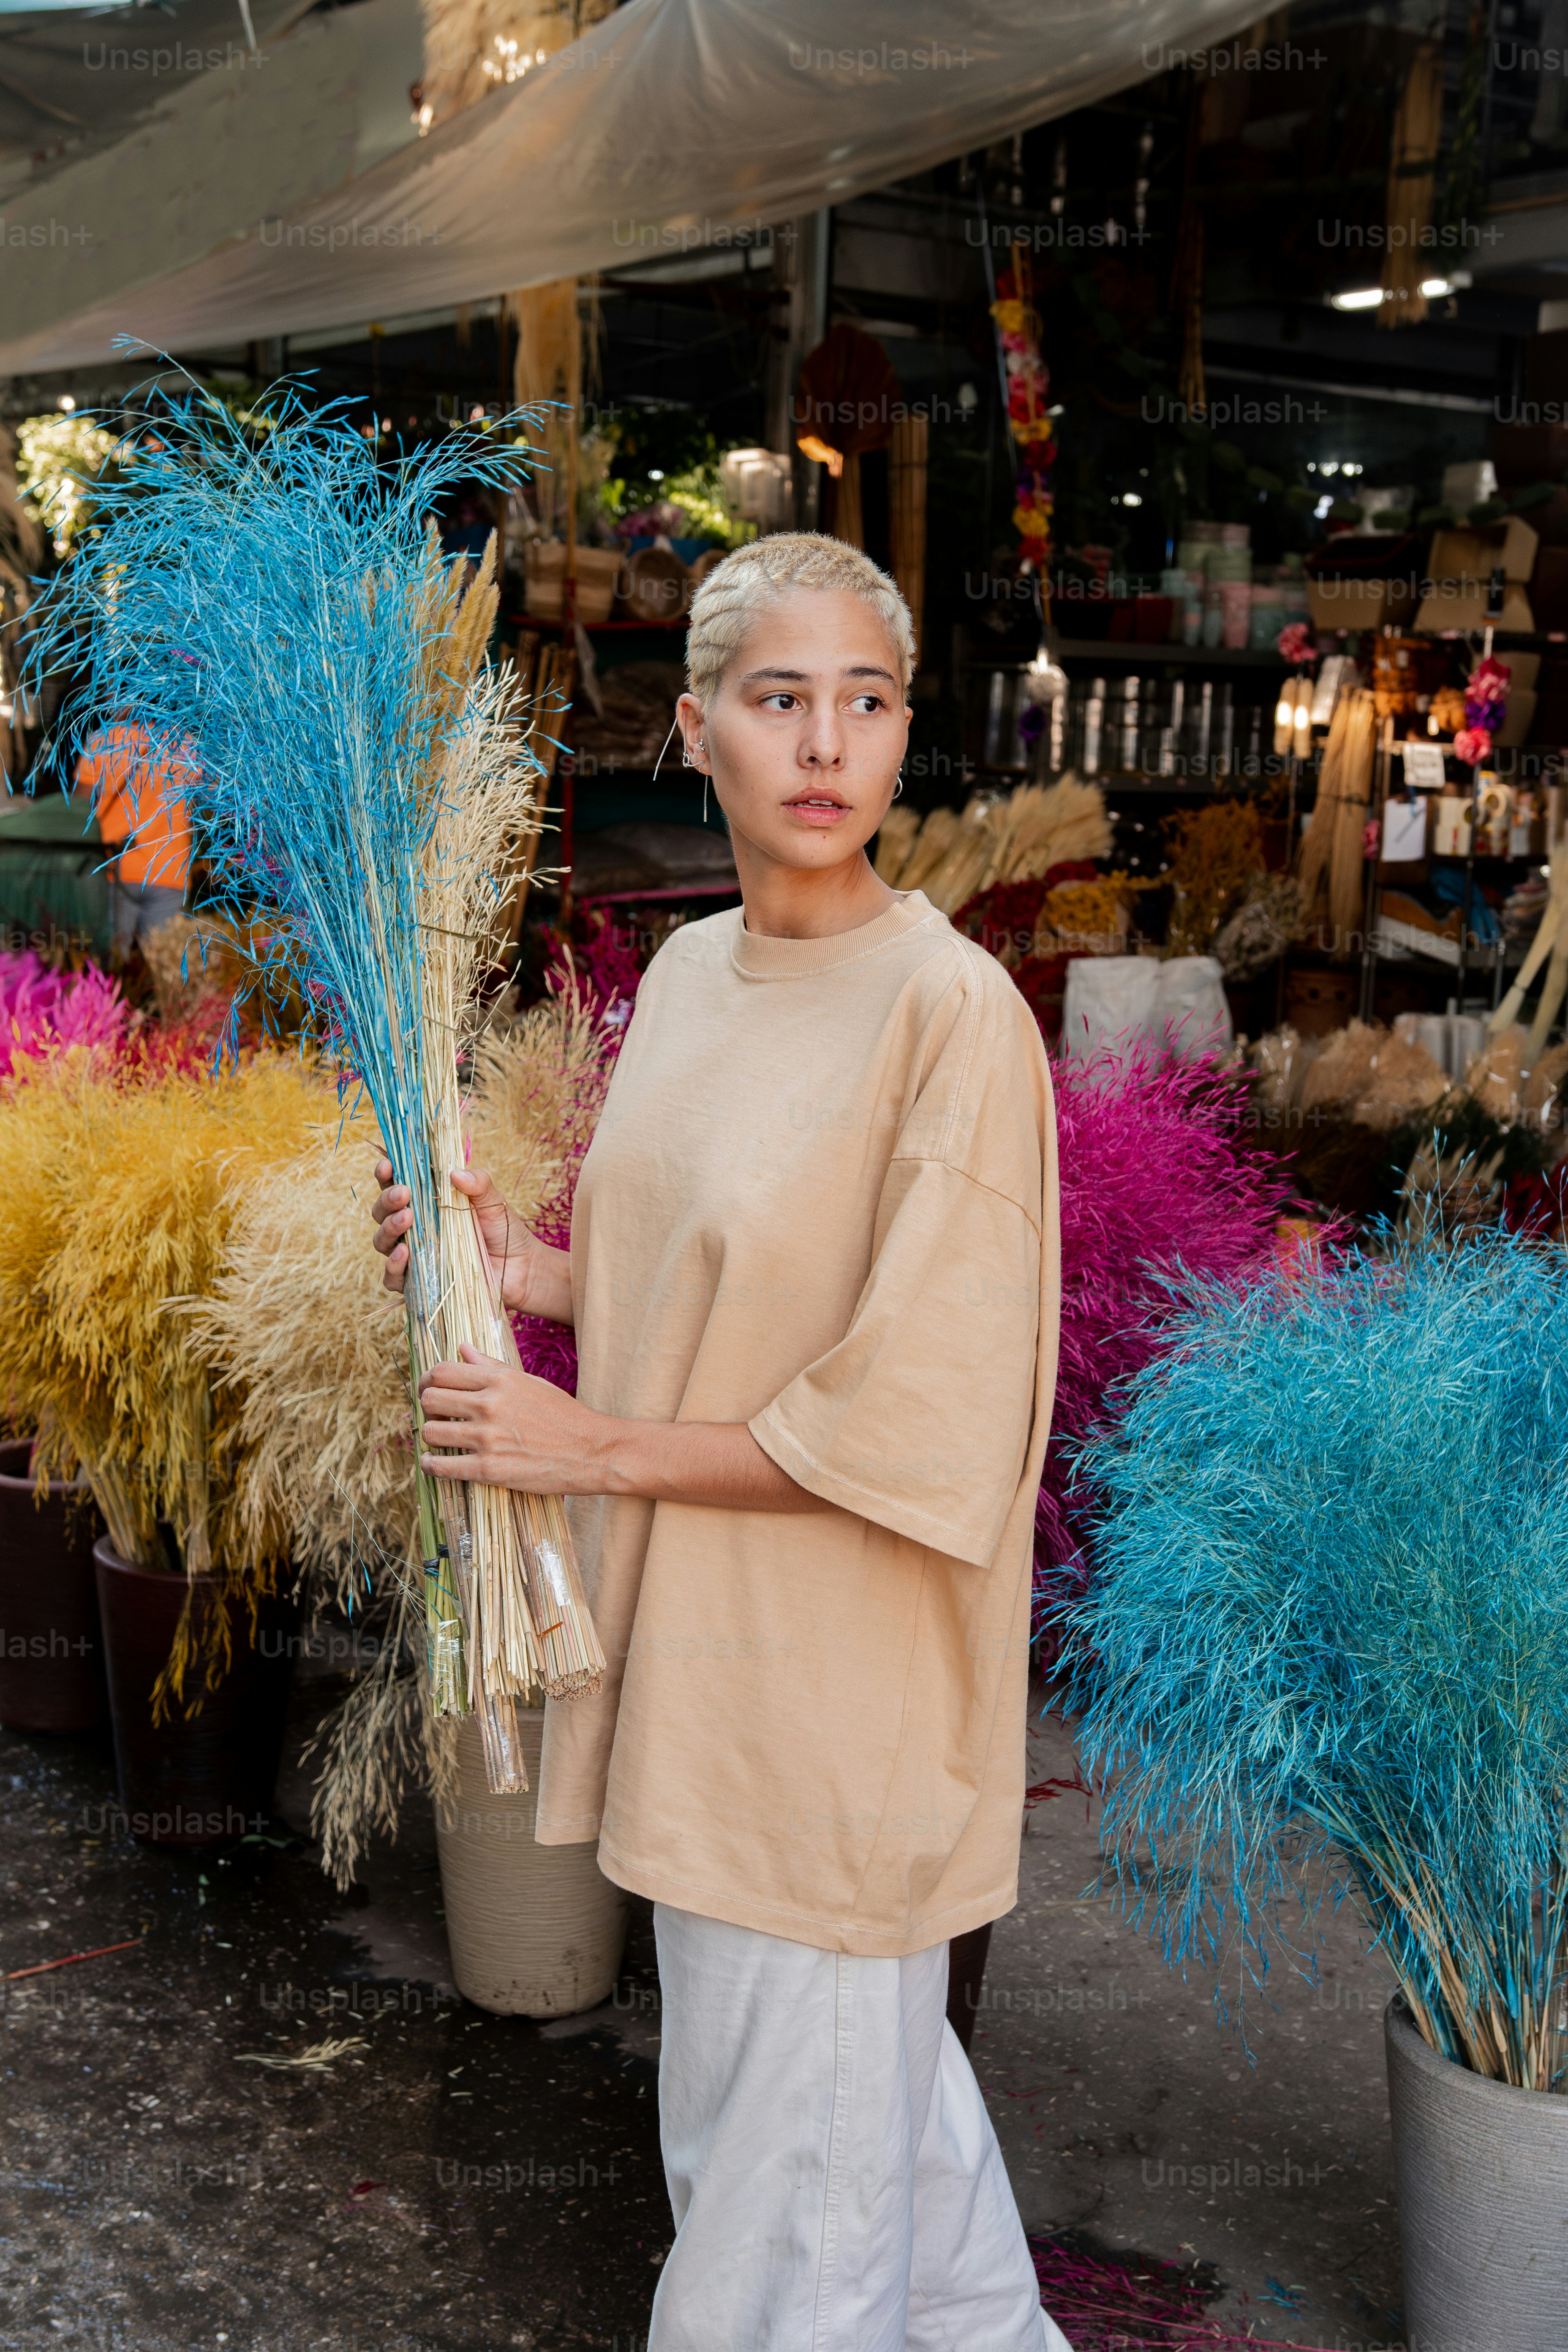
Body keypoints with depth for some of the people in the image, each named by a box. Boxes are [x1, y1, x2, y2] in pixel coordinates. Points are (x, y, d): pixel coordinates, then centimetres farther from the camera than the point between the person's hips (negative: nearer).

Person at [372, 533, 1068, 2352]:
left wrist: (598, 1448, -16)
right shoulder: (688, 971, 5)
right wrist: (533, 1270, 1)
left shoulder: (953, 1008, -20)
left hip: (836, 1671, -8)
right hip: (695, 1636, 8)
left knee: (787, 2148, 10)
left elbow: (921, 1419, -21)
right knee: (883, 2071, 27)